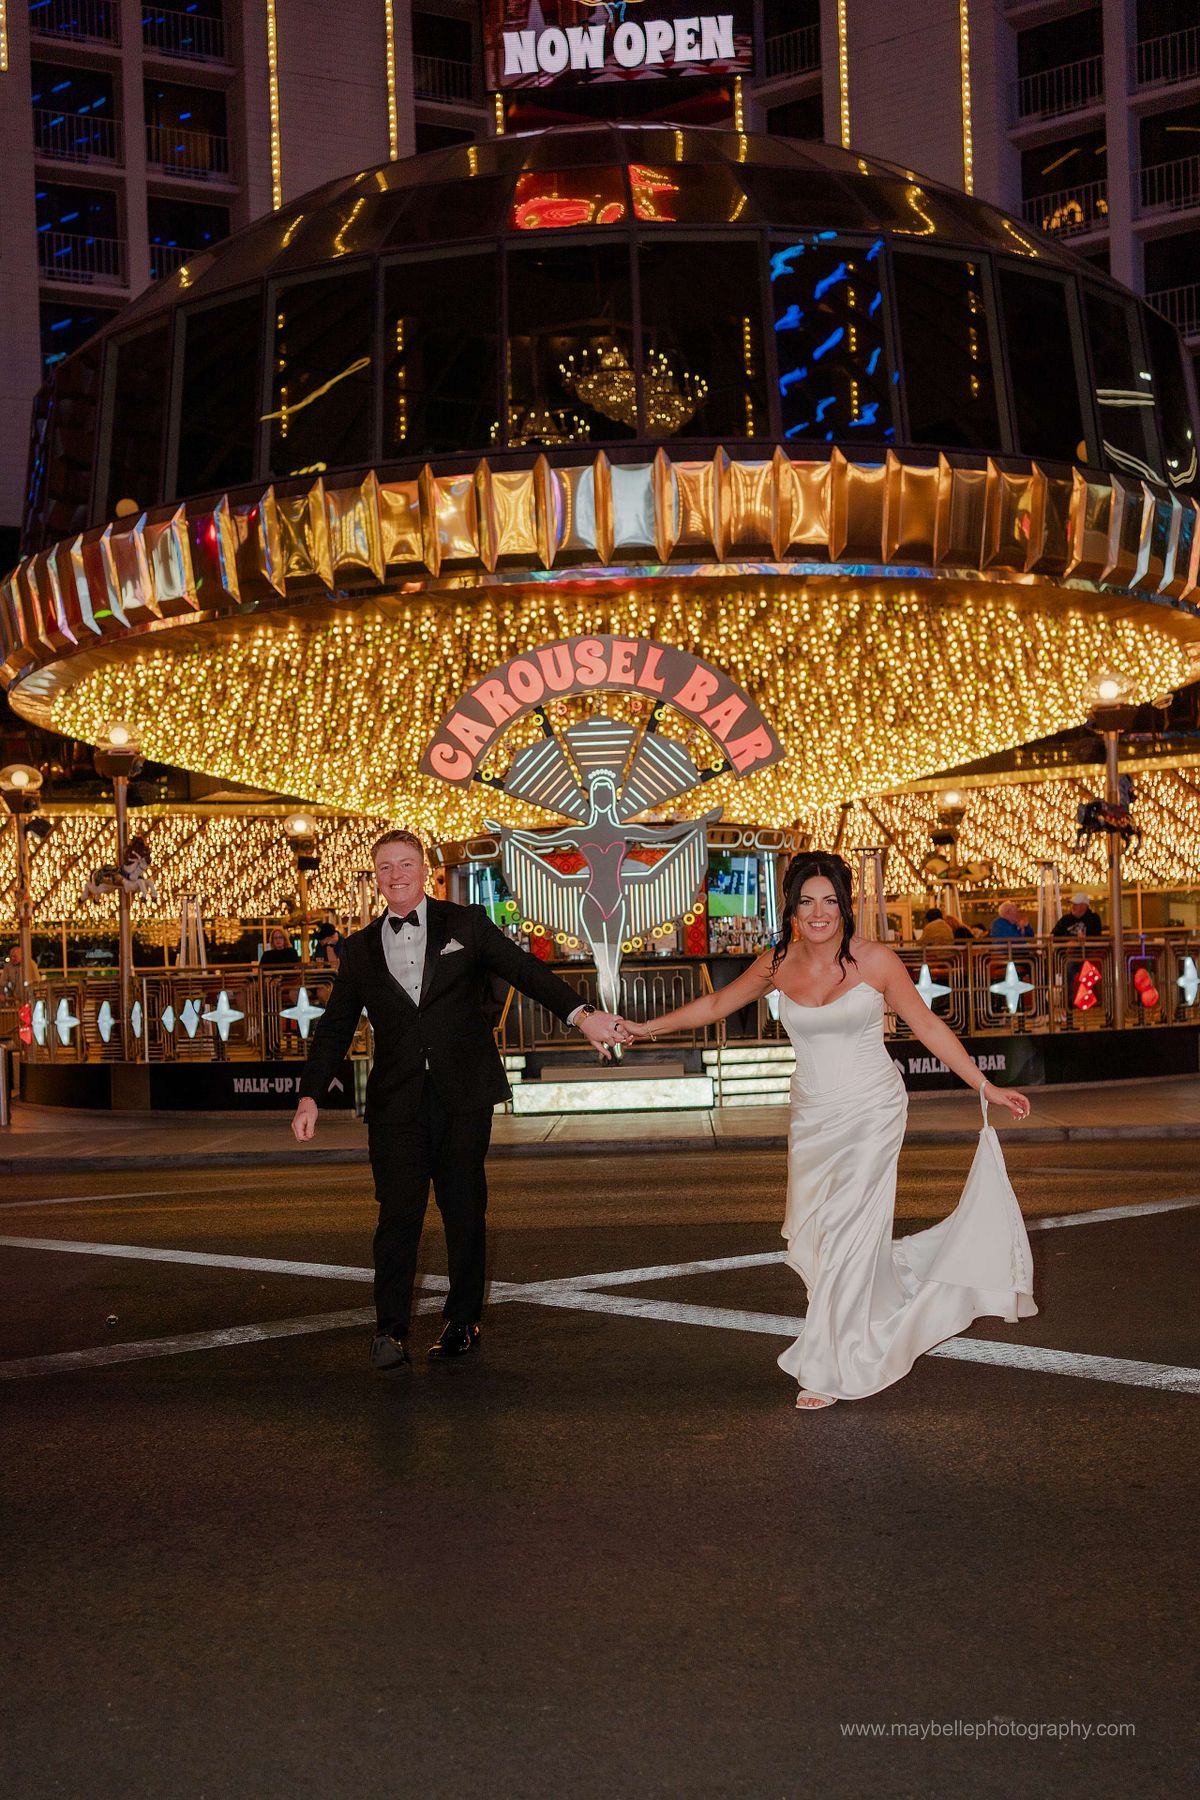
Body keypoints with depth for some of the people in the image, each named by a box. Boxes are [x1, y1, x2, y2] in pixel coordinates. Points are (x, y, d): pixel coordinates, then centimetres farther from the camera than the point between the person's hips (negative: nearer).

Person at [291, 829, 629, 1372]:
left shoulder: (466, 924, 6)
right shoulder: (361, 948, 11)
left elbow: (523, 970, -4)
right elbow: (334, 1027, 14)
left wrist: (580, 1014, -18)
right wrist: (310, 1095, 4)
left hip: (464, 1095, -1)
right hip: (397, 1102, 1)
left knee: (465, 1210, 5)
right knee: (398, 1212, -7)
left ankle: (462, 1320, 19)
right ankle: (390, 1330, 0)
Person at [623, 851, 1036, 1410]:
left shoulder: (875, 960, -10)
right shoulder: (778, 964, 0)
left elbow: (928, 1027, -1)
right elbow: (715, 1005, 15)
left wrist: (986, 1087, -1)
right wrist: (645, 1028, 16)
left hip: (871, 1112, -4)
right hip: (812, 1117, 4)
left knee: (845, 1235, -9)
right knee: (809, 1241, 4)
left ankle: (832, 1369, 4)